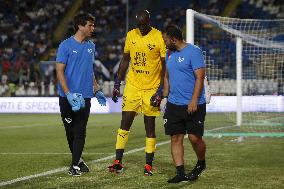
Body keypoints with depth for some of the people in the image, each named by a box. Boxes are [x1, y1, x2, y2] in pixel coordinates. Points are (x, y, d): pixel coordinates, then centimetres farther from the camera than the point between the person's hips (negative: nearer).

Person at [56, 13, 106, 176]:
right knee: (70, 131, 7)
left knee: (80, 132, -2)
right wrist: (68, 94, -19)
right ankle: (78, 159, 25)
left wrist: (97, 90, 18)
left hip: (85, 96, 4)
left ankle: (75, 165, 2)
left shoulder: (91, 46, 11)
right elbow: (60, 71, -9)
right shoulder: (66, 46, -7)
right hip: (68, 97, -3)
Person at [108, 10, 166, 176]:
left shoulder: (159, 38, -10)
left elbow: (165, 66, -8)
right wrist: (117, 84, 9)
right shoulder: (131, 35, 3)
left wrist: (160, 91, -13)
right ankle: (118, 162, 5)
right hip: (132, 86, 3)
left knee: (150, 126, 3)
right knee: (125, 123, 0)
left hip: (151, 89, -3)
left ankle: (149, 165, 10)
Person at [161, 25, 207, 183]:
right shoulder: (170, 54, 13)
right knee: (176, 138, 2)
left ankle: (201, 163, 22)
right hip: (173, 104, 7)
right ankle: (180, 173, 5)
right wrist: (165, 97, 15)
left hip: (193, 105, -7)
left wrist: (193, 101, -20)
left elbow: (200, 78, -15)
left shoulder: (194, 52, -11)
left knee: (194, 137, -5)